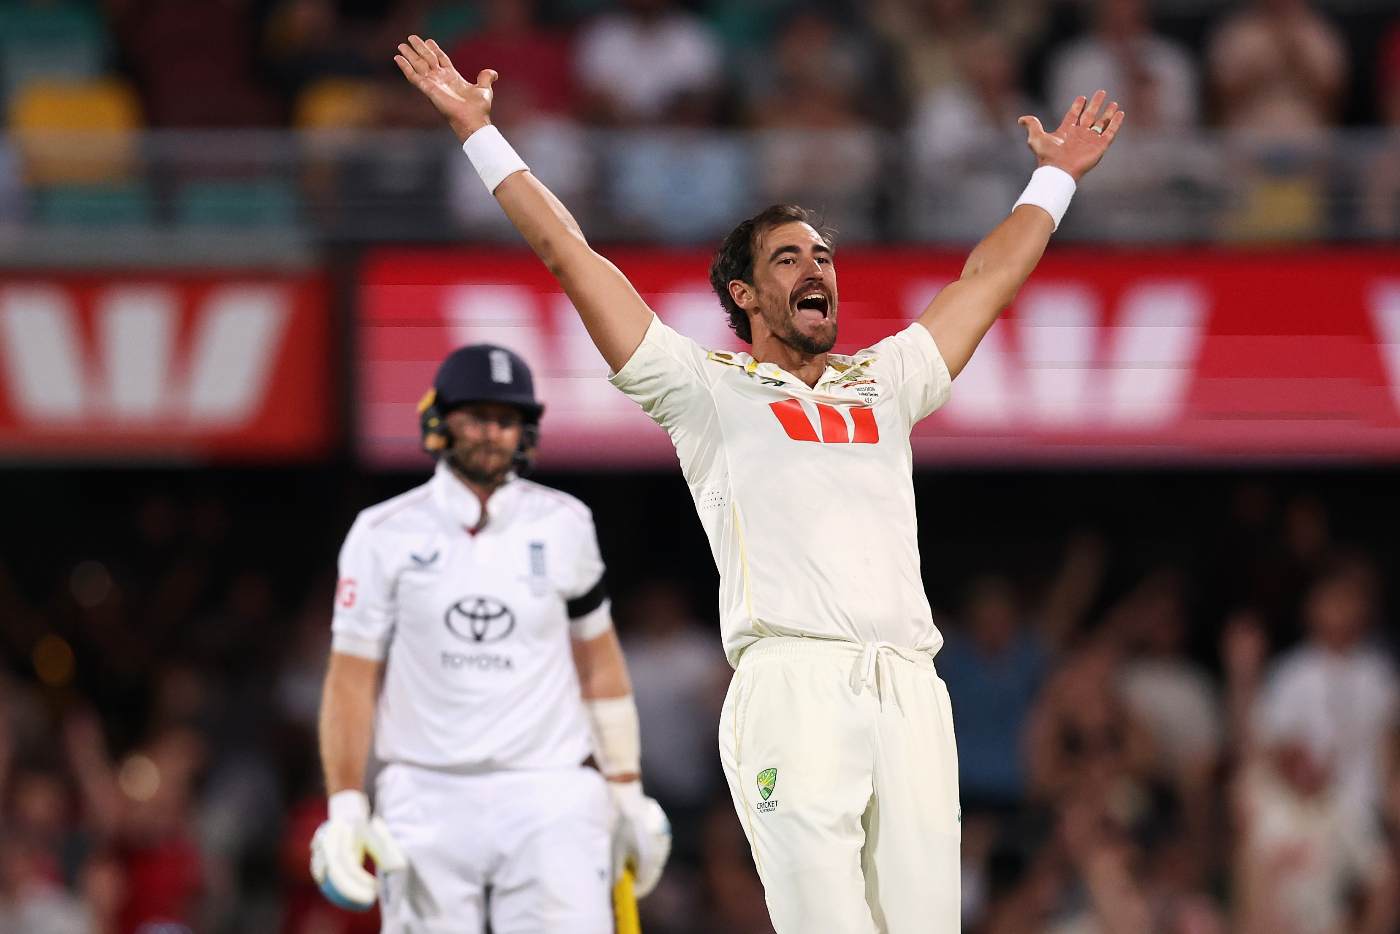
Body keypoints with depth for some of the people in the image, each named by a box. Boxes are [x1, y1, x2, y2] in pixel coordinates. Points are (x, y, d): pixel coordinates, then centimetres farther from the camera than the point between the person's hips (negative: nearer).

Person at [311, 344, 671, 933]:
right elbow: (352, 679, 2)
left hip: (547, 798, 0)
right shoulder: (385, 536, 2)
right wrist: (345, 809, -7)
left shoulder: (563, 525, 7)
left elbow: (599, 663, 15)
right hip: (427, 801, 0)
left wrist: (627, 793, 14)